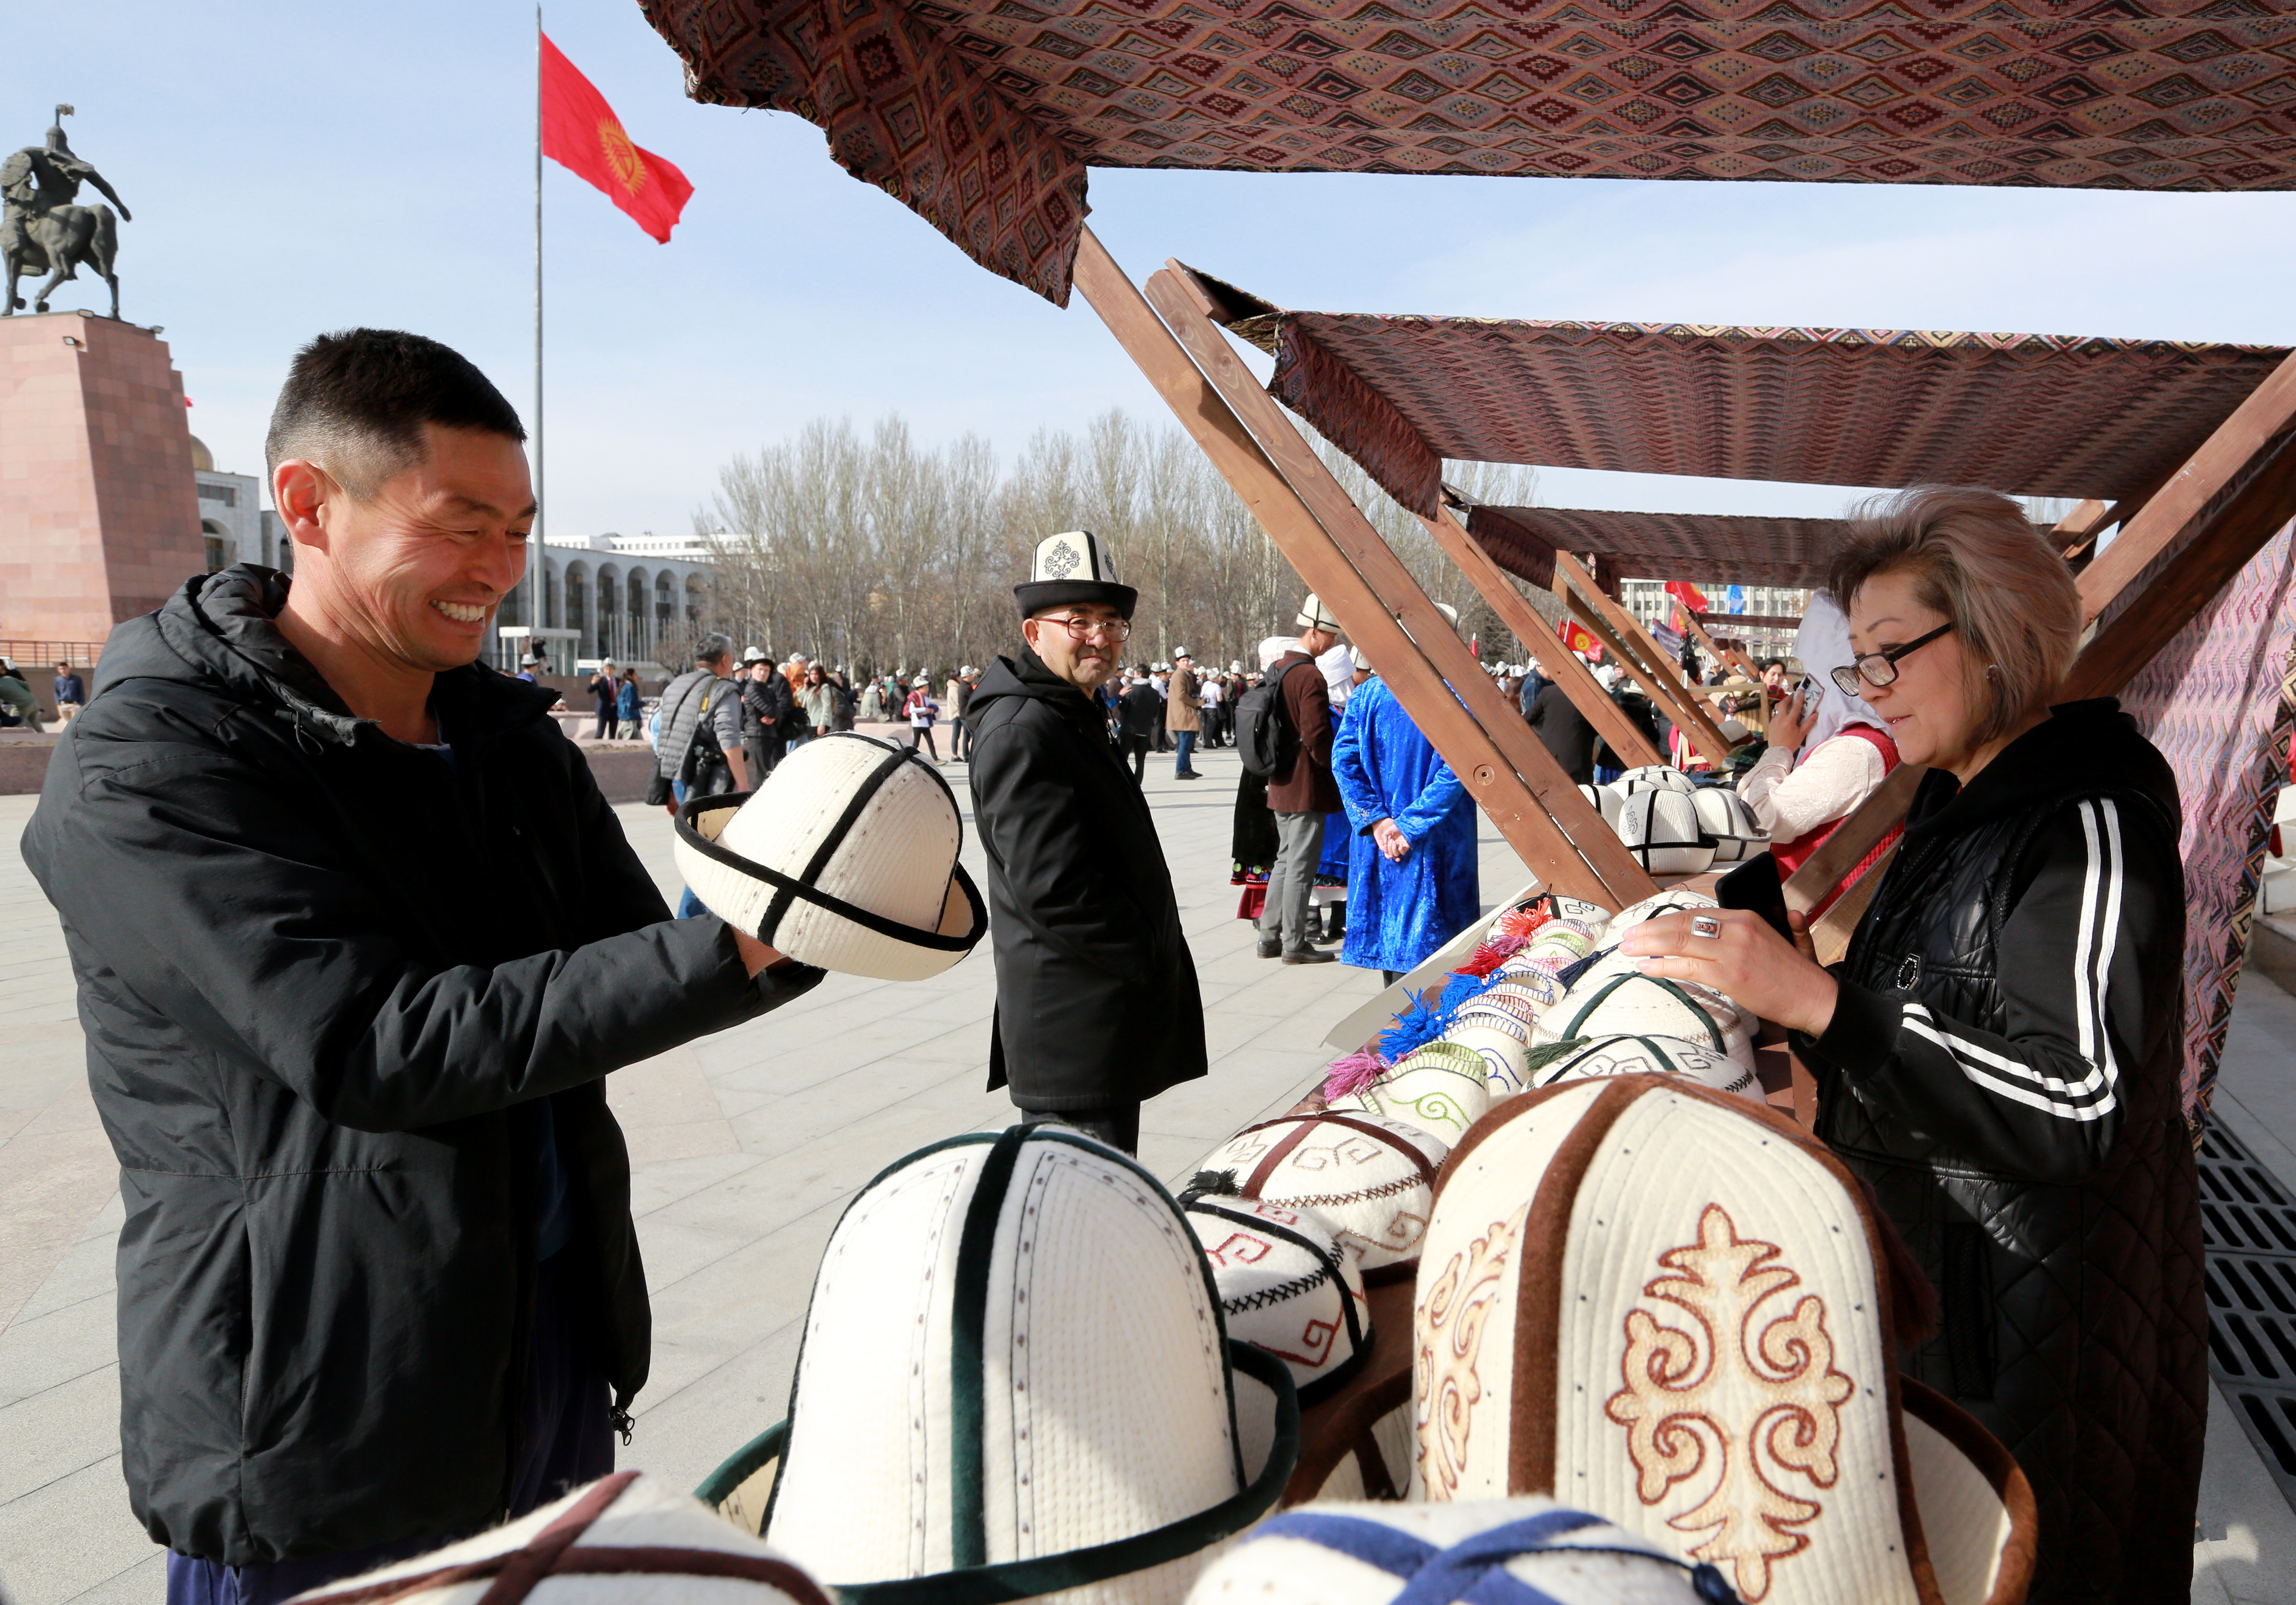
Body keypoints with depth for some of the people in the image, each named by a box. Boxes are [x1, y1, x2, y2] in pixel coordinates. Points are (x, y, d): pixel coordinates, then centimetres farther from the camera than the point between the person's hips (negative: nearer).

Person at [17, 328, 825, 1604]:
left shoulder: (511, 736, 6)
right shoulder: (148, 767, -16)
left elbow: (634, 965, 6)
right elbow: (373, 1045, -25)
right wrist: (732, 952, -29)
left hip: (557, 1346, 7)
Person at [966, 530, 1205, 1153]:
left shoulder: (1074, 717, 18)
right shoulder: (1022, 732, -17)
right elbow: (1053, 887, -25)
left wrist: (1157, 956, 16)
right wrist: (1149, 958, -15)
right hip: (1075, 1029, -11)